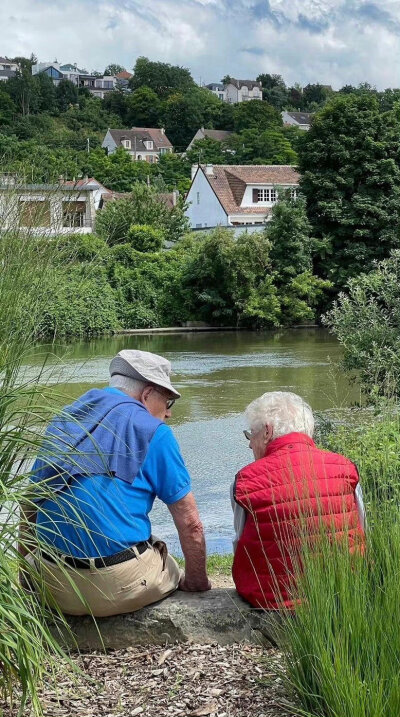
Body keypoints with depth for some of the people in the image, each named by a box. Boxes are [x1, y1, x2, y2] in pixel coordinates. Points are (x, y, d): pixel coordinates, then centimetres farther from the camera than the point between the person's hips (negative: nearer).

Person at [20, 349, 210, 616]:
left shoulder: (63, 420, 13)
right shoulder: (153, 432, -3)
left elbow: (30, 507, 18)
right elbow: (190, 523, -4)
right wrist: (197, 584, 10)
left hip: (55, 586, 5)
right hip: (120, 587, -4)